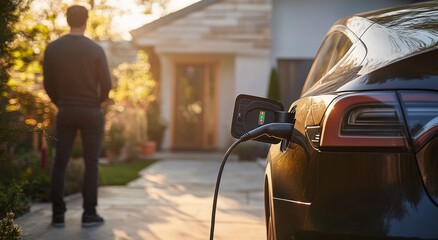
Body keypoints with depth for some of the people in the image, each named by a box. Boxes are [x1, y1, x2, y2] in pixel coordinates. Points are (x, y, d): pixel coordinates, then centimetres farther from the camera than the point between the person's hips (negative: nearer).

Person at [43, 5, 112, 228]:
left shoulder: (52, 48, -1)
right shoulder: (95, 49, -8)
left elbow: (48, 85, 2)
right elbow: (106, 84, -7)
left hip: (65, 112, 2)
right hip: (91, 113, -2)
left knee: (60, 163, 7)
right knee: (91, 163, 4)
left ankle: (58, 214, 7)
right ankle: (89, 214, 4)